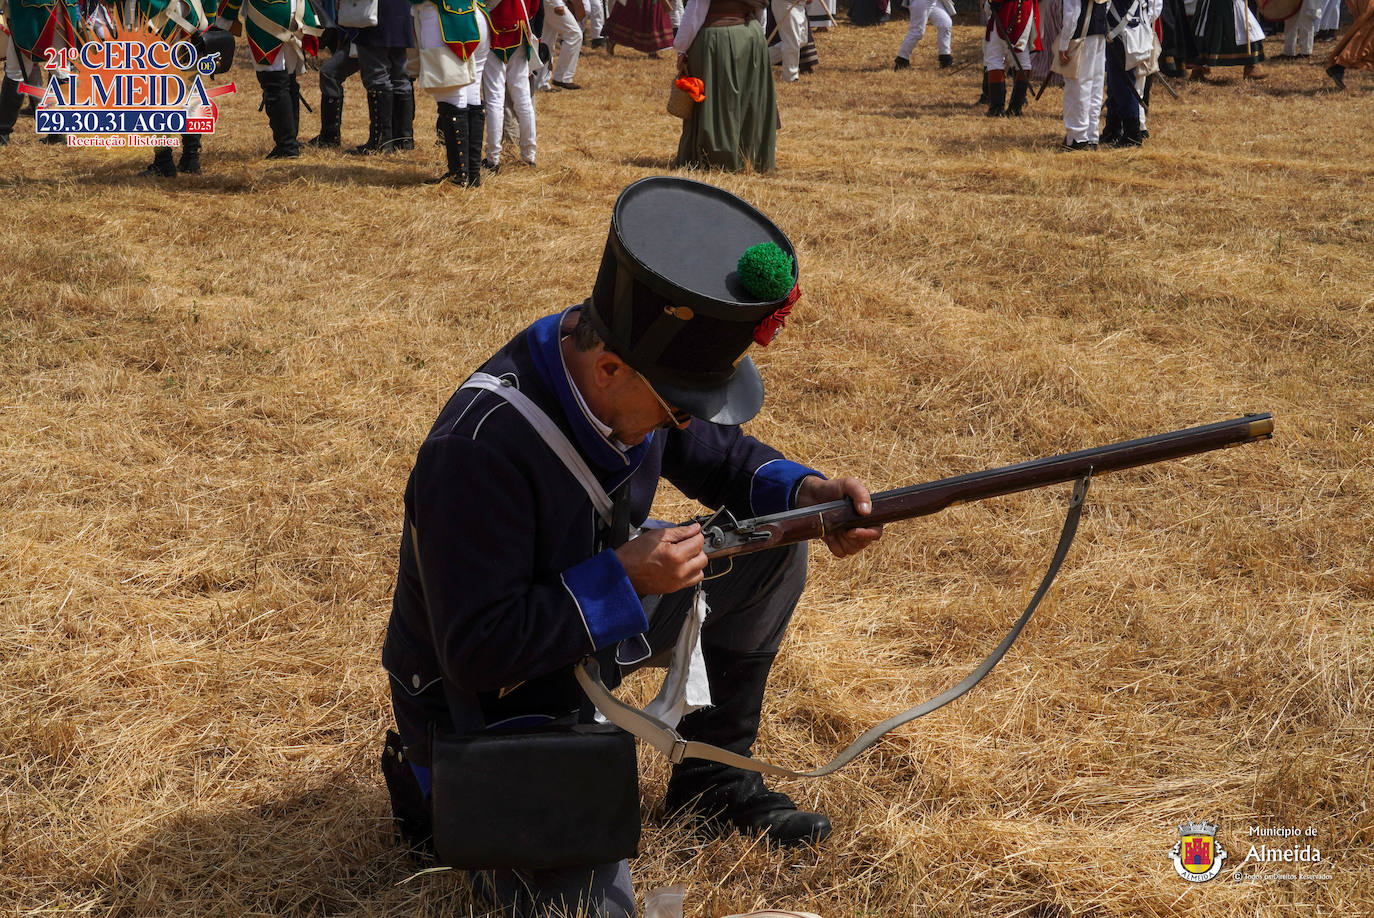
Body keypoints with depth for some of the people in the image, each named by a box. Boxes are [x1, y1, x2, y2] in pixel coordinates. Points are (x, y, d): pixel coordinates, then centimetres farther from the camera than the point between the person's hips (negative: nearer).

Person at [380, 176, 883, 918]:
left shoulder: (635, 382, -13)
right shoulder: (479, 450, -36)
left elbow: (714, 453, 7)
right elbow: (474, 652, -32)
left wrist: (804, 493, -12)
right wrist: (622, 578, -32)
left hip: (590, 631, 8)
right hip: (486, 700, -8)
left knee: (771, 548, 2)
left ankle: (712, 776, 17)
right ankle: (441, 788, 8)